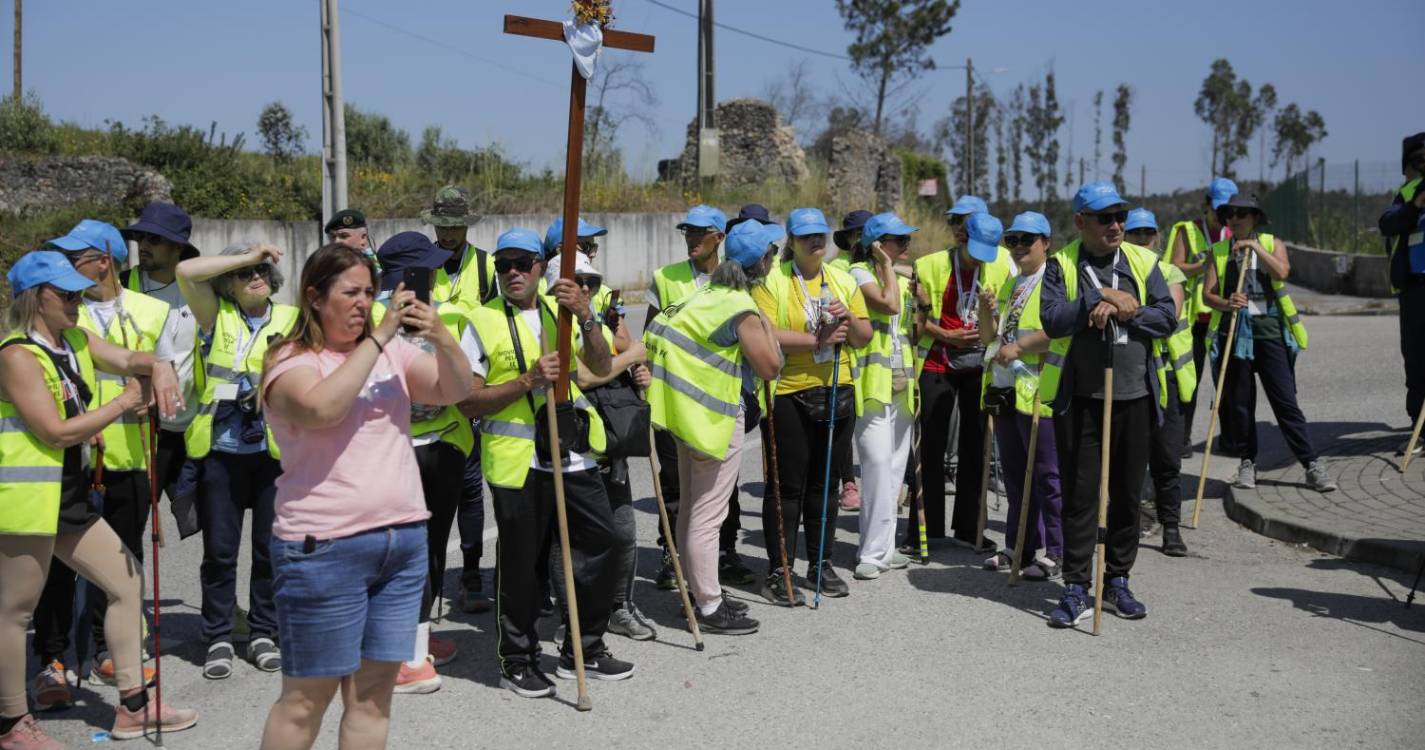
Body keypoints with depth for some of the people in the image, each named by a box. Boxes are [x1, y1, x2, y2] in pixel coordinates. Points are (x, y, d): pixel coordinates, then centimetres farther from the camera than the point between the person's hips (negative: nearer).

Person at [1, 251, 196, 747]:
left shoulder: (76, 341, 10)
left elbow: (128, 360, 0)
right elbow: (57, 431, -20)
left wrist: (157, 368, -23)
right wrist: (126, 402, -14)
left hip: (70, 497, 9)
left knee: (128, 581, 11)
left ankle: (133, 707, 19)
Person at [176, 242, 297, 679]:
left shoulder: (292, 319, 7)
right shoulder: (218, 316, 6)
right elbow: (185, 272, -9)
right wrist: (246, 255, -6)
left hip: (274, 450, 1)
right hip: (220, 451, 0)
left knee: (271, 546, 6)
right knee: (220, 549, 4)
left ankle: (263, 634, 20)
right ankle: (218, 639, 15)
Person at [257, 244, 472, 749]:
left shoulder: (393, 351, 11)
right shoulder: (291, 360, -4)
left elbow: (456, 391, 3)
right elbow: (321, 408, -24)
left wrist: (441, 337, -15)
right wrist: (377, 339, -20)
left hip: (404, 541, 5)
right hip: (325, 550, -5)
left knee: (375, 690, 10)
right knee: (307, 697, 2)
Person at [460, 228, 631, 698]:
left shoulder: (562, 311, 12)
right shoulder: (483, 322, -2)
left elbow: (600, 368, 0)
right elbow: (469, 403, -7)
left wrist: (586, 318, -15)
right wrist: (527, 381, -18)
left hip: (572, 453, 5)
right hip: (517, 460, -5)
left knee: (598, 542, 8)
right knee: (521, 560, 3)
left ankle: (584, 649, 25)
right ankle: (517, 660, 19)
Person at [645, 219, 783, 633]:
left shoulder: (709, 293, 7)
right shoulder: (742, 310, -18)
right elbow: (770, 366, -18)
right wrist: (765, 323, -7)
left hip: (690, 411, 9)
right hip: (719, 417, -9)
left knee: (692, 507, 16)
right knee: (708, 514, -3)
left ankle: (700, 592, 29)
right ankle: (709, 607, 5)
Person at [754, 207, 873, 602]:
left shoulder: (844, 281, 12)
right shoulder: (771, 280, -3)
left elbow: (865, 336, 11)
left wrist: (849, 320, -10)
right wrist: (817, 341, -17)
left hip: (838, 393, 5)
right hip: (788, 395, -5)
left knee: (824, 482, 12)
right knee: (788, 485, -1)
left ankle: (820, 564, 23)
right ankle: (778, 570, 7)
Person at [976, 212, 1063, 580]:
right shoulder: (1007, 285, 20)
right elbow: (988, 338, 19)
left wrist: (1019, 346, -22)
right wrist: (986, 313, 0)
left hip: (1038, 392, -8)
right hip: (1003, 391, 8)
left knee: (1046, 476, -2)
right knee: (1015, 476, 14)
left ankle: (1053, 553, 5)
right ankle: (1019, 547, 23)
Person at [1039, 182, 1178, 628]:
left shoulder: (1143, 263, 8)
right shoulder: (1061, 265, 1)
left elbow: (1167, 318, 0)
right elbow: (1052, 320, -13)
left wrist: (1127, 312, -14)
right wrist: (1104, 299, -17)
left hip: (1135, 396, 3)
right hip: (1079, 398, -2)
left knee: (1128, 494, 10)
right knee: (1079, 495, 0)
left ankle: (1117, 582, 23)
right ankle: (1076, 589, 6)